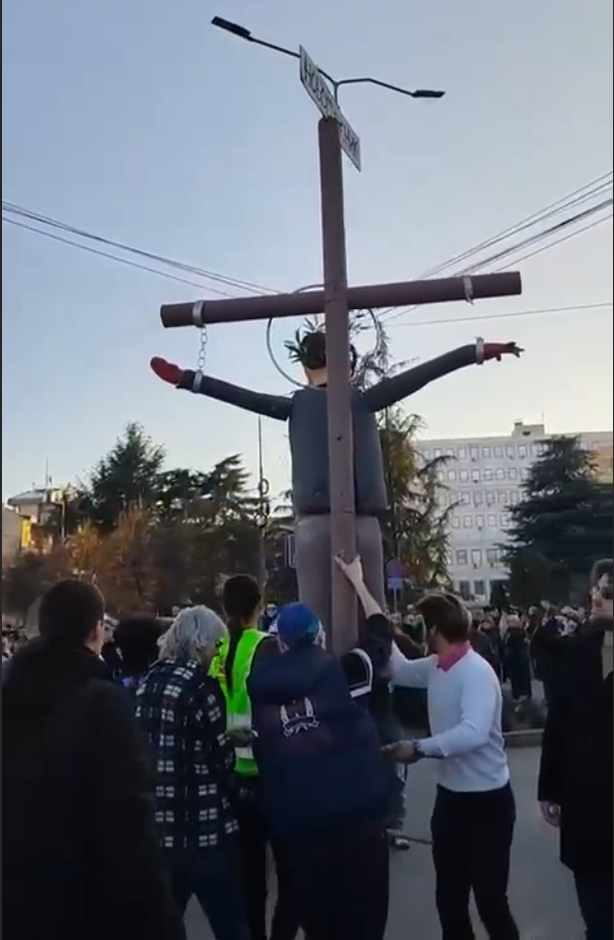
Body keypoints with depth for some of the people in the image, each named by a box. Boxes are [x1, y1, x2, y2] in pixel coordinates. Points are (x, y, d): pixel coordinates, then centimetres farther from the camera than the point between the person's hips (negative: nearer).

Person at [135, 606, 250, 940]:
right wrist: (231, 741, 8)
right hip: (204, 827, -7)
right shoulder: (199, 685, -13)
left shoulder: (148, 683, 8)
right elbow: (221, 759, -12)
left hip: (157, 826, 7)